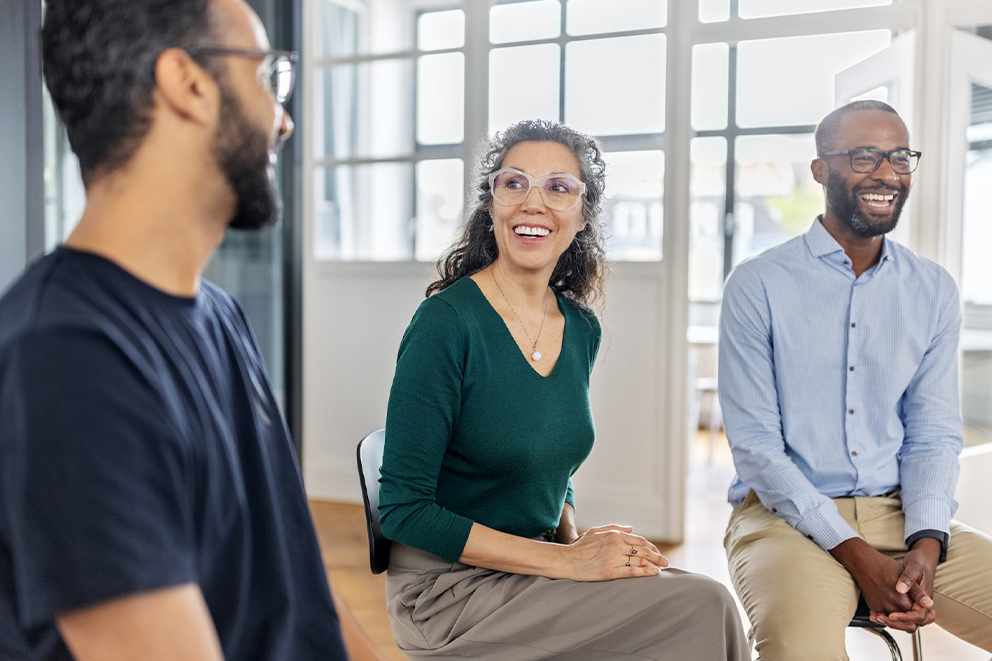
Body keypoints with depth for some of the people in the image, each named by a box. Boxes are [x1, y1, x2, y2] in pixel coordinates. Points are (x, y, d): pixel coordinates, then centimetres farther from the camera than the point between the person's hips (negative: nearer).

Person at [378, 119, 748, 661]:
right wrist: (566, 559, -18)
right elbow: (402, 508, -17)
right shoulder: (446, 322, -17)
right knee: (702, 609, -16)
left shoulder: (582, 329, 3)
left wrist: (577, 542, -5)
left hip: (534, 571, 6)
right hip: (448, 586, -6)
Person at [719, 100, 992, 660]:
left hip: (904, 515, 5)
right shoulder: (757, 286, -4)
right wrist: (856, 554, -16)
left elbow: (934, 435, 7)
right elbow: (755, 445, -7)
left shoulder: (935, 291, 9)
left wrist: (925, 544, -11)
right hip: (786, 514, -4)